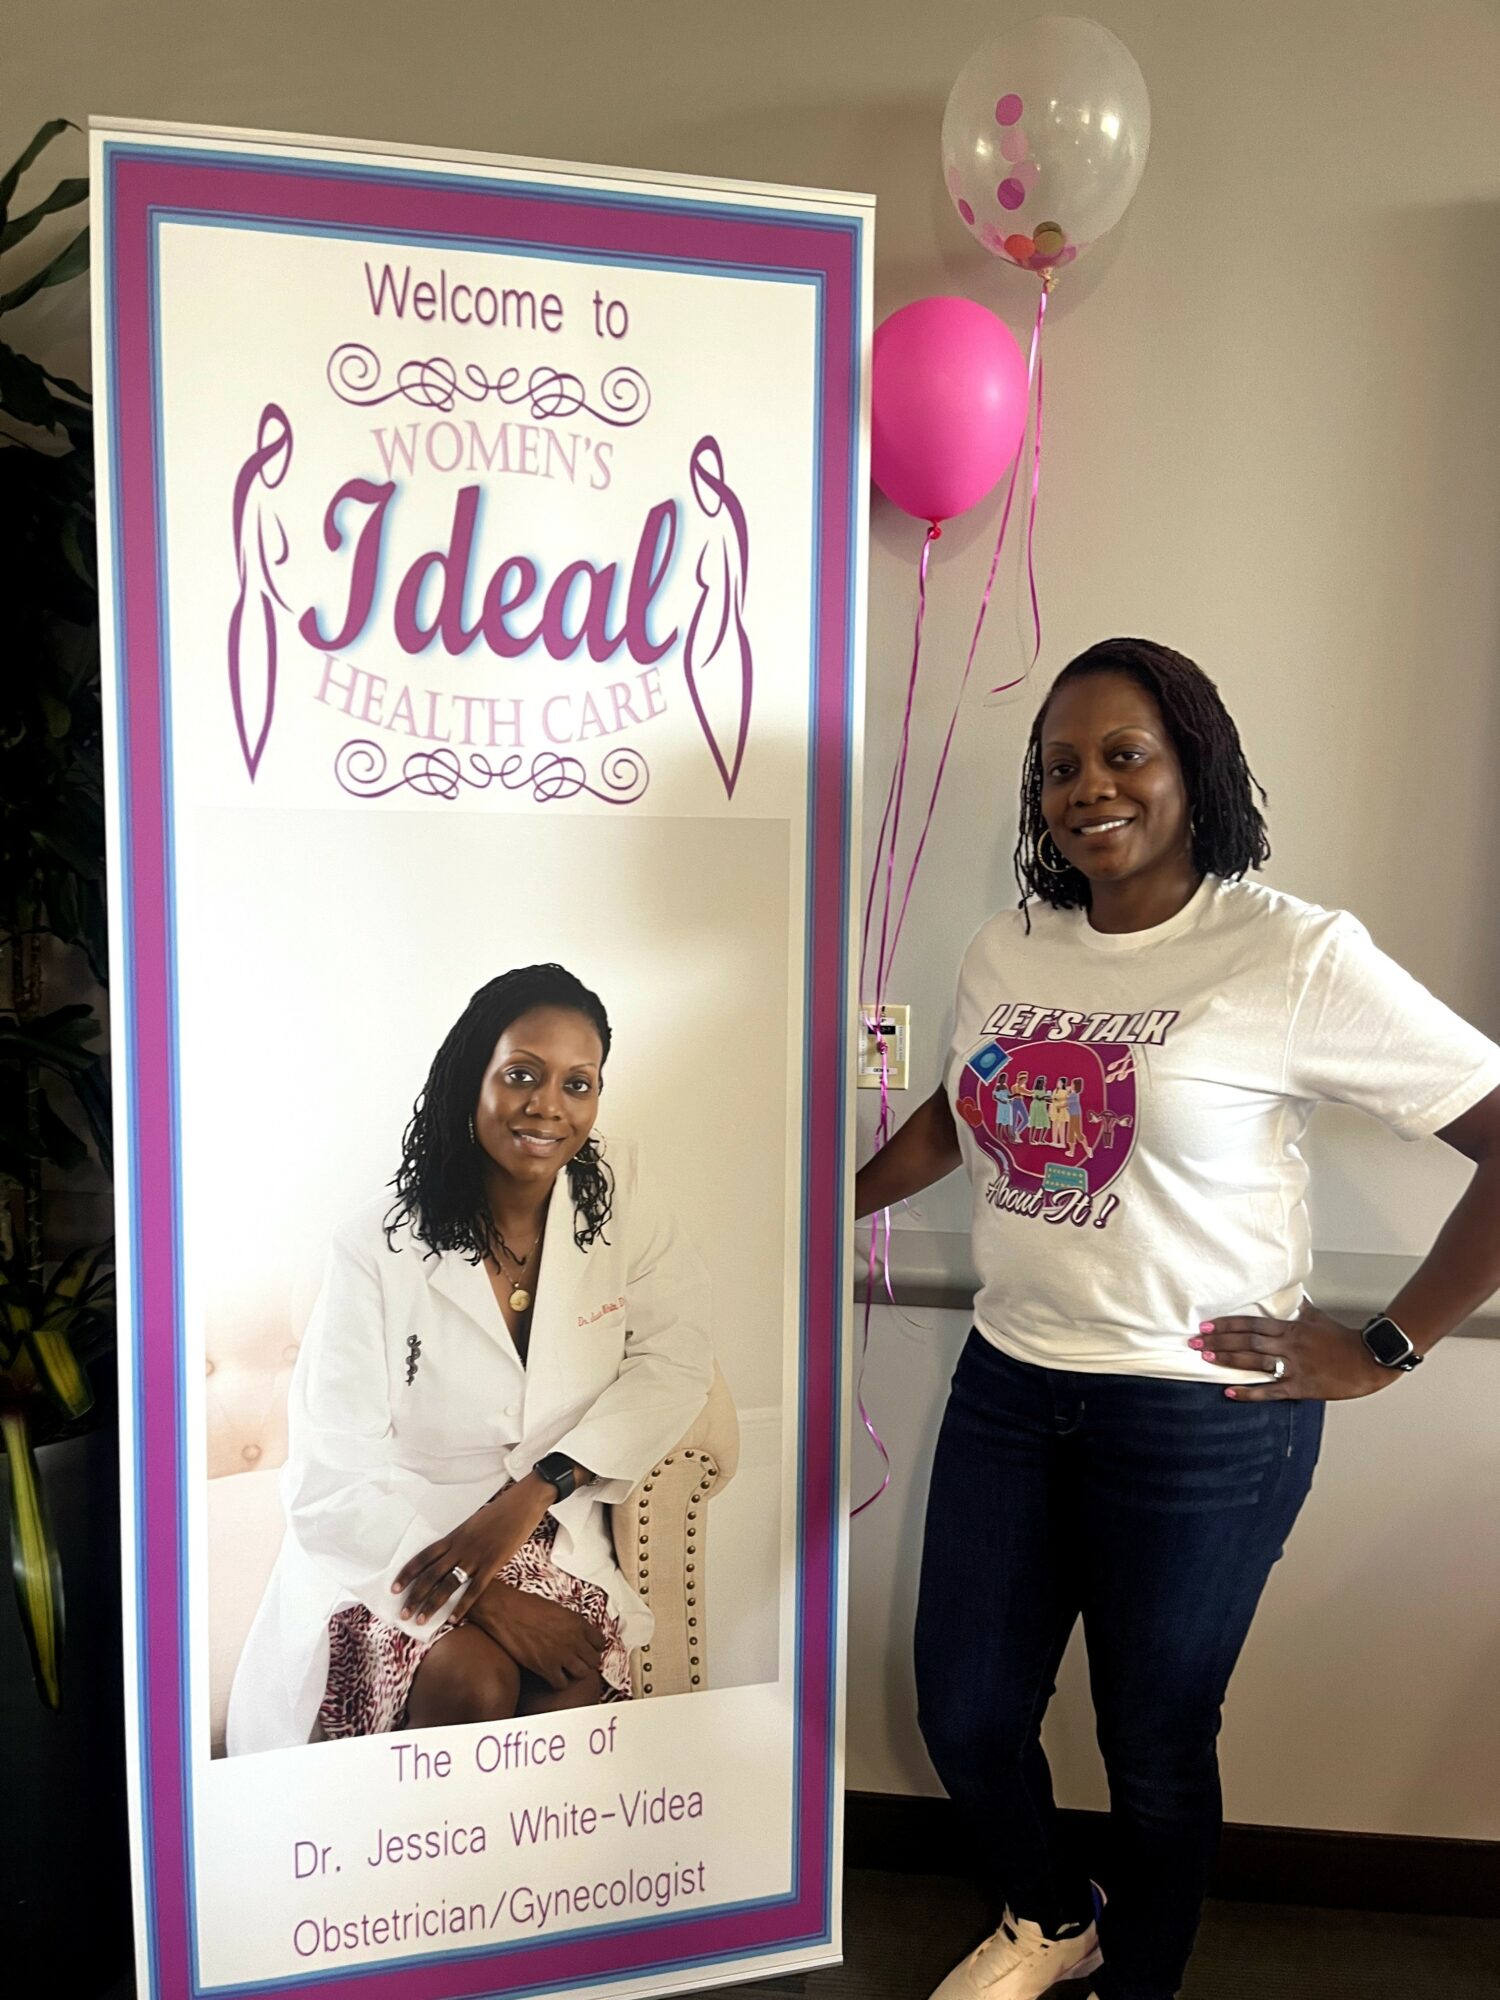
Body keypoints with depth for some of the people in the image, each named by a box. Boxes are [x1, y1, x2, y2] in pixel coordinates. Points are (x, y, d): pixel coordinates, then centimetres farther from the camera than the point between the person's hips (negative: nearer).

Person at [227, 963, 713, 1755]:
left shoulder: (617, 1192, -5)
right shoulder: (379, 1249, -15)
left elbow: (676, 1357, -8)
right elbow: (332, 1481, -14)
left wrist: (532, 1494, -19)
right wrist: (486, 1600, -22)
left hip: (552, 1540, 3)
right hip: (387, 1551, -2)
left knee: (576, 1686, -23)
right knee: (472, 1681, -28)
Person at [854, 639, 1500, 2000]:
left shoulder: (1296, 957, -14)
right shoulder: (1007, 953, 2)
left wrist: (1385, 1352, -12)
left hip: (1201, 1422, -5)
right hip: (1008, 1388, 5)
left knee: (1155, 1749, 14)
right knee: (965, 1715, 16)